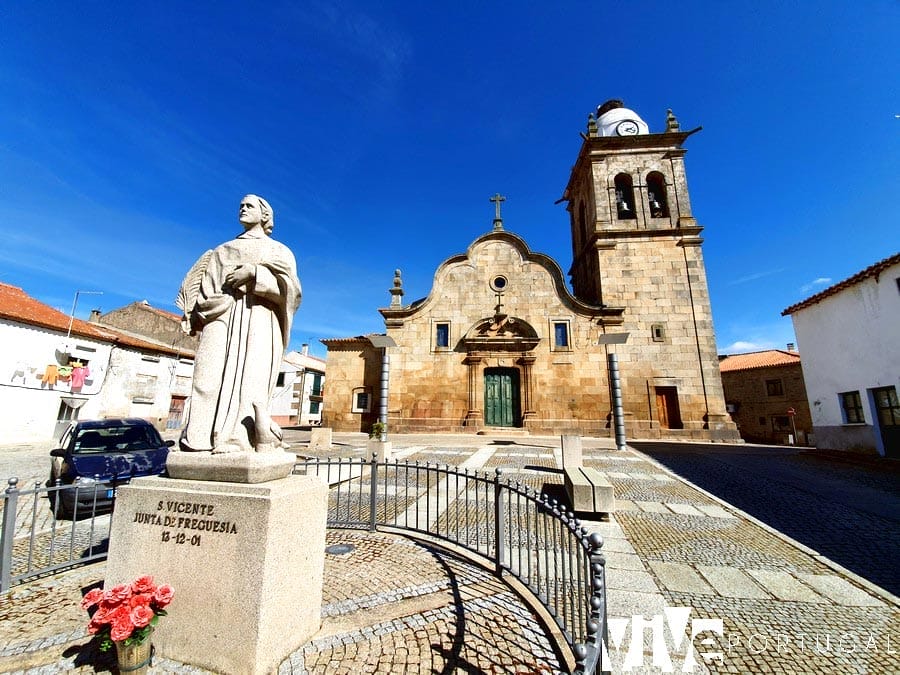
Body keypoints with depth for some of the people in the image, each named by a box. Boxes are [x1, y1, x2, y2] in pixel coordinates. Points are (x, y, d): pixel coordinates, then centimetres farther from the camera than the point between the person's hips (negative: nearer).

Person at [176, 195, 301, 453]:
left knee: (249, 373, -19)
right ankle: (204, 438, -20)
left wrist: (254, 272, -10)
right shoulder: (224, 250, 29)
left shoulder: (278, 251, 20)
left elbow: (288, 286, 3)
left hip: (258, 318, -3)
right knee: (213, 371, -15)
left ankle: (236, 438, -25)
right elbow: (206, 284, 17)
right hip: (223, 314, 3)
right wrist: (195, 315, -2)